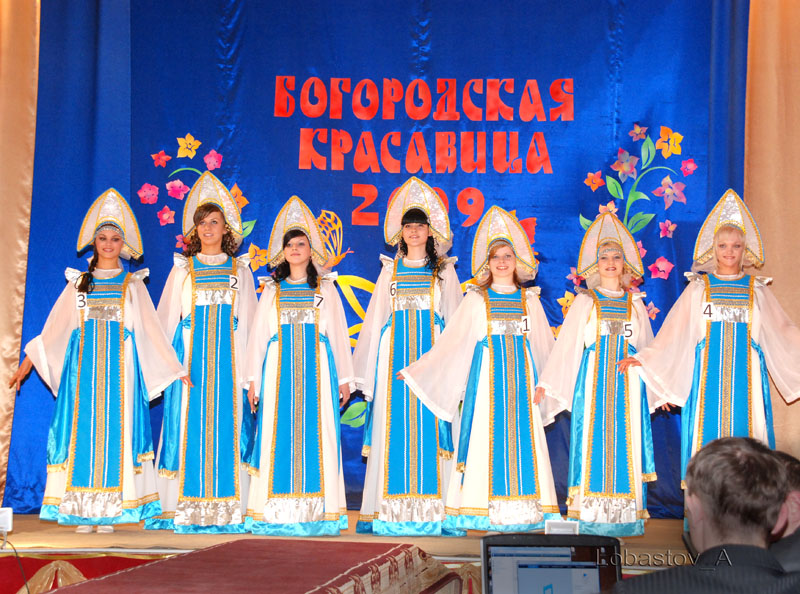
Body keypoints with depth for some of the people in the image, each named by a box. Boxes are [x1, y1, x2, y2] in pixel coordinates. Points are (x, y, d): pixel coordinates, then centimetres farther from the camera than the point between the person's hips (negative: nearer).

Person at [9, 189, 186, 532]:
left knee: (115, 430, -5)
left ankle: (110, 511, -4)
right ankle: (82, 511, -2)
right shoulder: (78, 283, 12)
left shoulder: (132, 285, 10)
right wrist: (27, 362, 8)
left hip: (120, 367, -1)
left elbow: (151, 329, 9)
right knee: (83, 429, -4)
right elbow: (54, 327, 12)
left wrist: (175, 369, 6)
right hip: (84, 367, 1)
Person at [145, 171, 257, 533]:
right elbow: (166, 320, 11)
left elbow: (250, 321, 9)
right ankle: (186, 511, -1)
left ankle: (228, 511, -1)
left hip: (228, 356, 0)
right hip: (190, 354, 0)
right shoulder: (183, 269, 11)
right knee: (189, 424, -5)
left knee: (226, 425, -3)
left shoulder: (240, 269, 11)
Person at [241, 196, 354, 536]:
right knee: (278, 435, -3)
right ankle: (277, 514, 0)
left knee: (317, 434, -3)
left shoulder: (325, 288, 11)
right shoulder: (272, 290, 12)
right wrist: (253, 379, 4)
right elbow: (258, 334, 11)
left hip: (317, 368, 0)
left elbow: (338, 333, 10)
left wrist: (344, 378, 5)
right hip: (279, 368, 0)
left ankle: (316, 512, 1)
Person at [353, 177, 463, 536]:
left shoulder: (444, 270, 10)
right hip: (395, 355, 1)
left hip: (432, 354, -1)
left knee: (429, 427, -6)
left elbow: (454, 319, 7)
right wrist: (364, 370, 8)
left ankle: (430, 508, -4)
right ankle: (384, 510, -1)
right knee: (393, 427, -3)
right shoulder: (390, 270, 14)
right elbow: (375, 319, 13)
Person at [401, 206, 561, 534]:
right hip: (486, 375, -2)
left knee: (522, 435, -2)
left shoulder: (529, 300, 11)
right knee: (486, 436, -6)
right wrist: (416, 370, -4)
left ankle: (522, 511, 2)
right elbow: (452, 342, 3)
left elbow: (544, 347, 16)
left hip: (521, 376, 2)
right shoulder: (476, 300, 5)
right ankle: (484, 510, -3)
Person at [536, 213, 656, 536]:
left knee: (626, 440, -1)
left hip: (628, 382, 2)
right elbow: (566, 344, 3)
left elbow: (648, 347, 18)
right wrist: (547, 383, -4)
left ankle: (625, 514, 4)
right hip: (593, 380, -2)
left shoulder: (635, 303, 13)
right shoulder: (585, 301, 6)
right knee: (593, 439, -5)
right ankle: (590, 514, -1)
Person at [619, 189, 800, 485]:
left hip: (746, 374, 1)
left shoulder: (757, 290, 11)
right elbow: (675, 333, 6)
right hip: (707, 375, -1)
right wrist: (643, 360, -3)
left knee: (746, 429, -5)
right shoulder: (698, 288, 8)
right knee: (707, 431, -5)